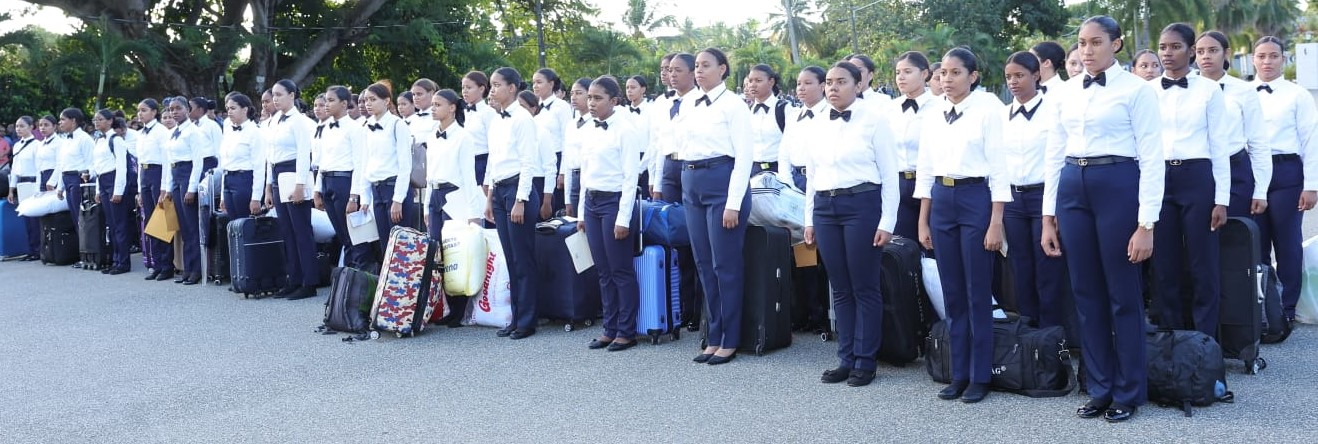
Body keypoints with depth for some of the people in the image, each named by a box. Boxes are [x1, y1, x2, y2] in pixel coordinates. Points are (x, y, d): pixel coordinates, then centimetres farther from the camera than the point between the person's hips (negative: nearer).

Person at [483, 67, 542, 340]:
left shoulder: (522, 119, -9)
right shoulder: (495, 121, 14)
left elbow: (528, 162, -14)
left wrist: (520, 201, -17)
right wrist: (490, 198, 16)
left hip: (518, 188, -8)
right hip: (498, 189, 8)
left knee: (523, 259, -2)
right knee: (510, 259, 11)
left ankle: (526, 321, 6)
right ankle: (516, 317, 17)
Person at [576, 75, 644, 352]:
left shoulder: (625, 130, -10)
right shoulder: (587, 131, 10)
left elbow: (631, 176, -13)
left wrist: (623, 218, -16)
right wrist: (582, 212, 13)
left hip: (615, 201, -7)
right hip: (591, 201, 7)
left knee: (621, 271, 1)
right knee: (603, 271, 12)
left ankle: (626, 332, 11)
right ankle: (610, 328, 21)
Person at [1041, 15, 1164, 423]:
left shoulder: (1136, 89, -4)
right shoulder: (1067, 92, 11)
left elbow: (1152, 158, -8)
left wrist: (1146, 224, -13)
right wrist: (1048, 217, 9)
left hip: (1117, 186, -5)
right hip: (1072, 188, 5)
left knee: (1122, 295, 3)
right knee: (1086, 294, 10)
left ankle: (1129, 392, 18)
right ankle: (1100, 389, 22)